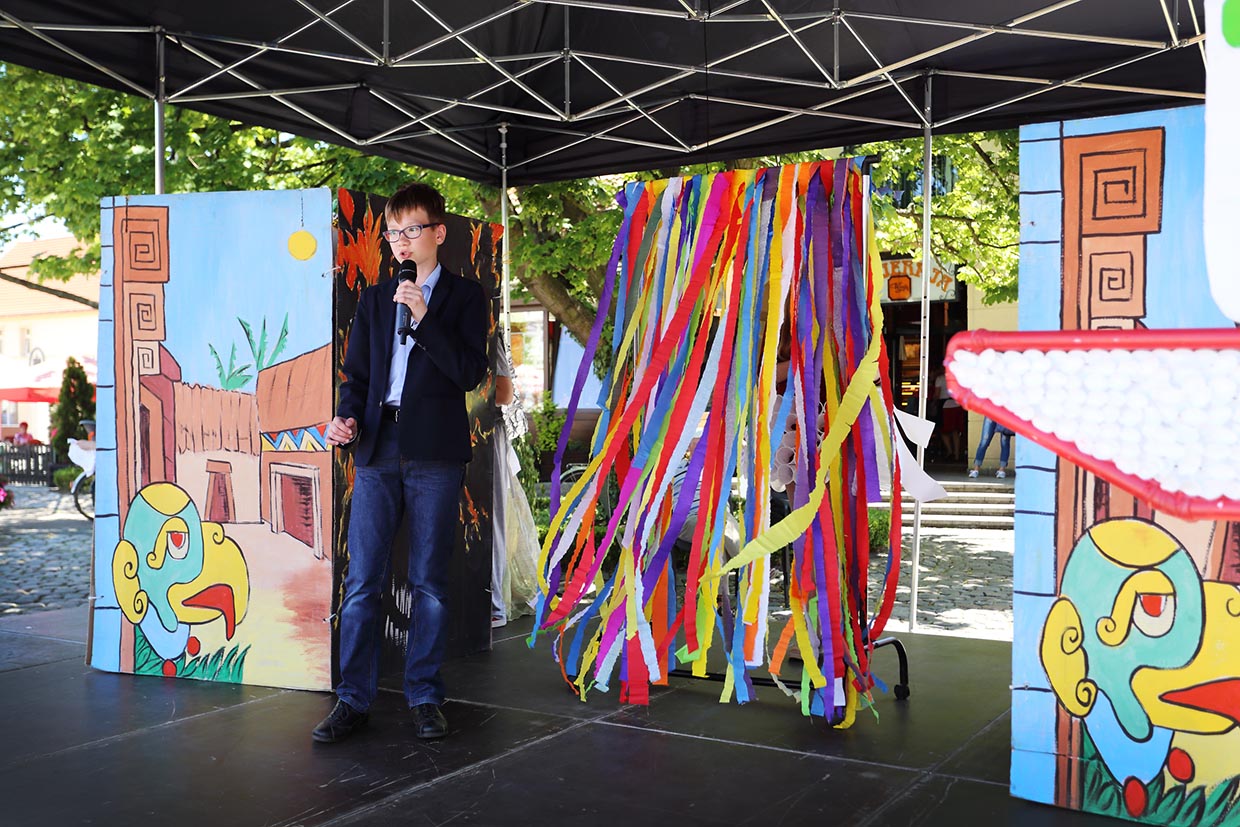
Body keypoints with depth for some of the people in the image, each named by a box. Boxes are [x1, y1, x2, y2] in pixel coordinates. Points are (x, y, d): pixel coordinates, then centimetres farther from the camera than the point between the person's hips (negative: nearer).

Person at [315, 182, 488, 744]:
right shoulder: (373, 300, 17)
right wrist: (346, 418, -3)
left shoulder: (465, 297, 6)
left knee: (429, 581, 3)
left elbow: (470, 373, -5)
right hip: (377, 449, 3)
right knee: (361, 581, 0)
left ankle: (425, 697, 13)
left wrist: (423, 318, -12)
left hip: (436, 454, -3)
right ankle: (353, 699, 7)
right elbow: (356, 374, 16)